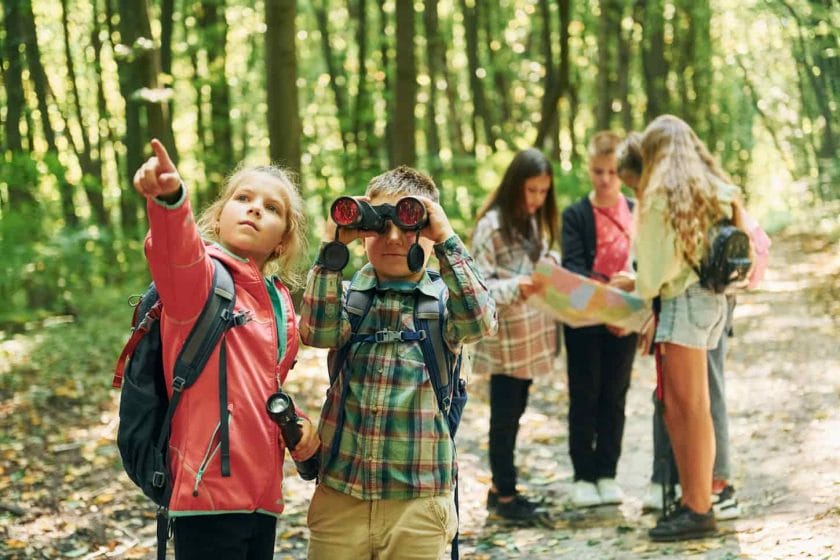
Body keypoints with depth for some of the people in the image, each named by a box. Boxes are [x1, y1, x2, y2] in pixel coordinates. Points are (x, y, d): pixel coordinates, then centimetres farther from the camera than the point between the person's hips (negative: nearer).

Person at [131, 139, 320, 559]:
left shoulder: (278, 300, 15)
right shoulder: (201, 275, -6)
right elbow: (176, 251, -30)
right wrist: (169, 199, -52)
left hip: (262, 491, 8)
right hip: (210, 489, -7)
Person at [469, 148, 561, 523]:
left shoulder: (534, 222, 10)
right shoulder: (492, 225, -15)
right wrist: (514, 287, -30)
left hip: (531, 333, 7)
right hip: (505, 337, -7)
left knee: (514, 413, 13)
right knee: (504, 416, 2)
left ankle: (500, 487, 22)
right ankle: (505, 495, 11)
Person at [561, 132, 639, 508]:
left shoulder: (636, 213, 3)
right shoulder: (575, 215, -4)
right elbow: (572, 267, -13)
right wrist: (605, 284, -30)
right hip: (584, 320, -2)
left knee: (614, 396, 9)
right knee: (584, 397, 6)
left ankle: (606, 473, 18)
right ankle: (583, 475, 13)